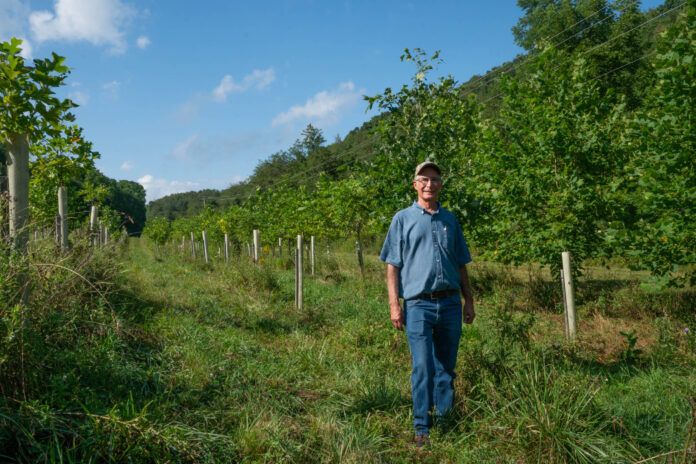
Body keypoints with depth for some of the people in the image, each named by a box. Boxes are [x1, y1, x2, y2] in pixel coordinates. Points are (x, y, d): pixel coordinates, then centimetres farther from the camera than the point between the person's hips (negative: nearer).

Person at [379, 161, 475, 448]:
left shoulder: (450, 220, 15)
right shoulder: (403, 219, 5)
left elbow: (461, 265, 19)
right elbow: (392, 265, 1)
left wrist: (469, 300, 14)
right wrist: (394, 304, -7)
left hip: (450, 303, 4)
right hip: (418, 303, -3)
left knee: (446, 369, 10)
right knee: (423, 368, -7)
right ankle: (422, 429, 4)